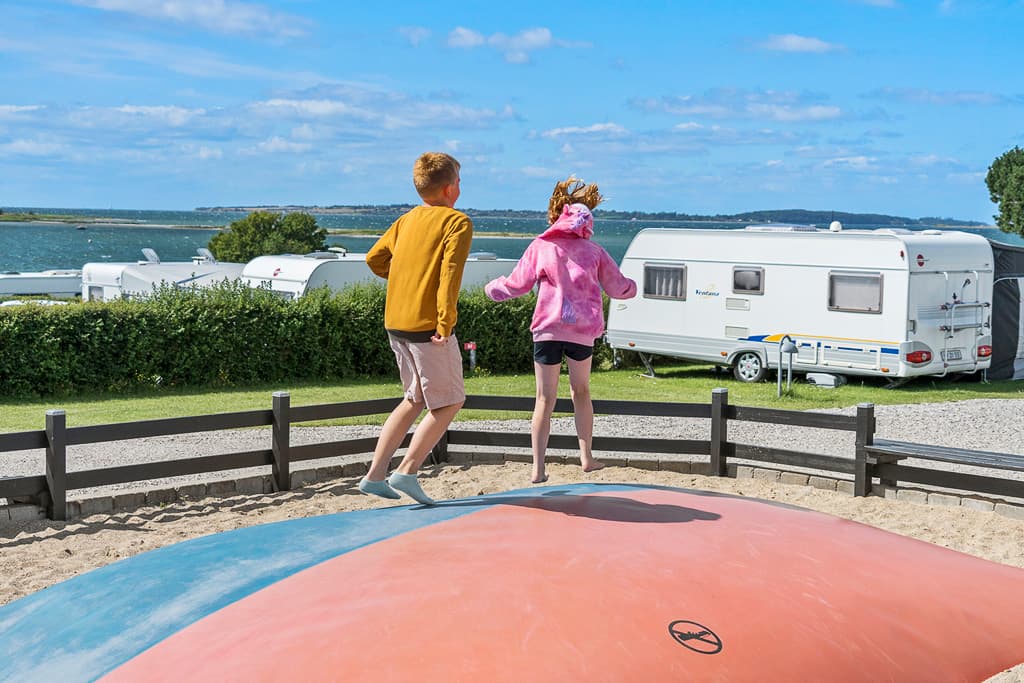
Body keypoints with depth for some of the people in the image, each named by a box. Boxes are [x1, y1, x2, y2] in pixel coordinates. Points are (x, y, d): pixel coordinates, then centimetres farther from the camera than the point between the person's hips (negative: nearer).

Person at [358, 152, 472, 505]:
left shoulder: (407, 220, 13)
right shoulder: (457, 221, -7)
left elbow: (374, 258, 14)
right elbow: (450, 273, -19)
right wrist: (445, 323, -21)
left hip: (395, 323, 8)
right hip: (427, 325, -7)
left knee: (416, 399, 19)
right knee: (450, 401, 6)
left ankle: (374, 474, 16)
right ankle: (407, 472, -4)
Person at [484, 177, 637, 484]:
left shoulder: (541, 246, 4)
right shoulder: (594, 250, 9)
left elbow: (517, 284, 5)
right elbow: (617, 287, 14)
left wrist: (493, 288, 26)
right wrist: (632, 287, 37)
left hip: (548, 329, -1)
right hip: (583, 331, 2)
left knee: (545, 398, 2)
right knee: (581, 391, 21)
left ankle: (538, 469, -4)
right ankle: (587, 457, 24)